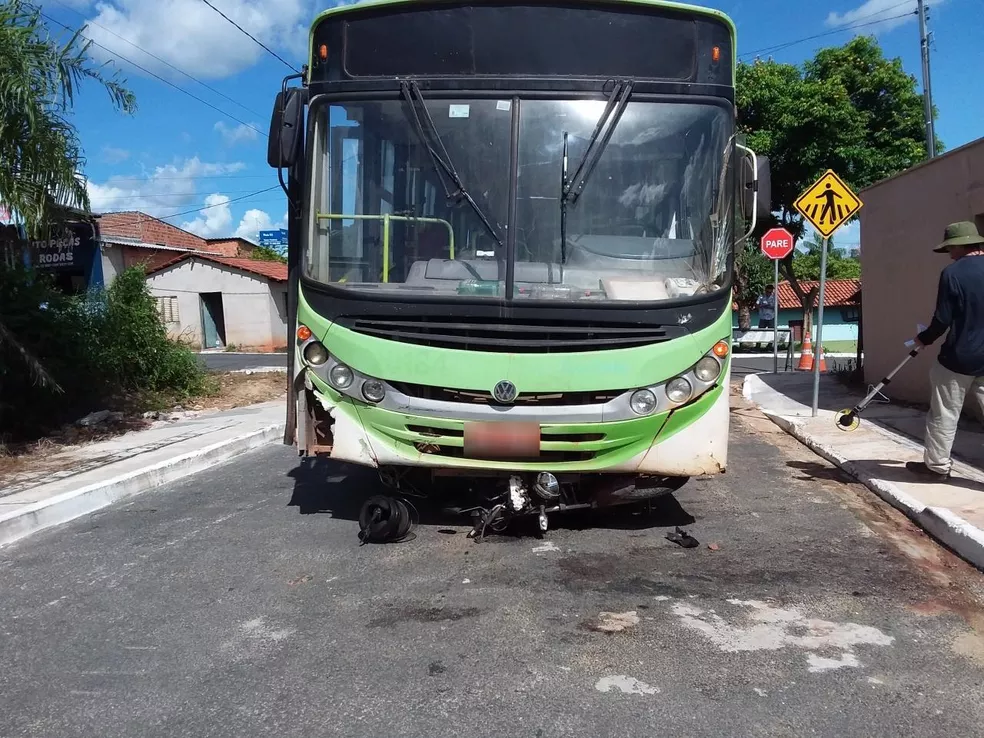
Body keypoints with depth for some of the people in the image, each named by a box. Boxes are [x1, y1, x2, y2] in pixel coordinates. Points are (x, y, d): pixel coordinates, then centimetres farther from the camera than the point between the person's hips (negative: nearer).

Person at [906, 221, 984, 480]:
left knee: (944, 415, 8)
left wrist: (924, 339, 6)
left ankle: (937, 464, 17)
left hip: (959, 358, -5)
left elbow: (943, 320, -12)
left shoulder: (953, 273, -12)